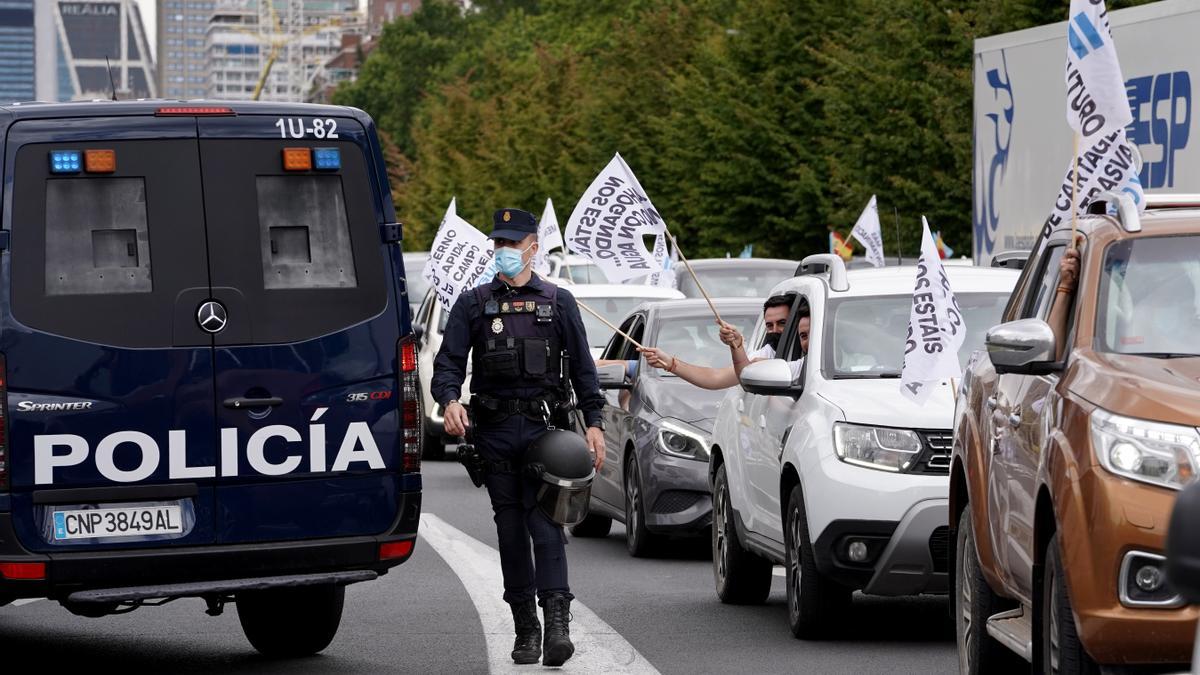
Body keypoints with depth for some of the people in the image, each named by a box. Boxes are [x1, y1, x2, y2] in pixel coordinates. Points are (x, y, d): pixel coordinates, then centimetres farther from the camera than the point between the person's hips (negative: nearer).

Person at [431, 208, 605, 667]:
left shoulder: (558, 302, 10)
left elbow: (582, 367, 10)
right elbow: (449, 361, 3)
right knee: (510, 528, 4)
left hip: (543, 426, -2)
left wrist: (594, 422, 0)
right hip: (494, 431, 2)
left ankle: (557, 622, -21)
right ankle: (525, 628, 10)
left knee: (545, 521, -13)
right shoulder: (473, 304, 11)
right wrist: (449, 400, -18)